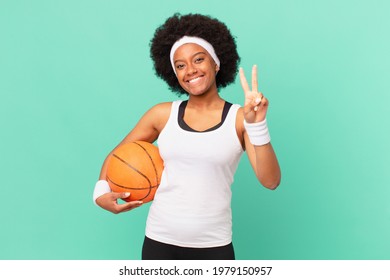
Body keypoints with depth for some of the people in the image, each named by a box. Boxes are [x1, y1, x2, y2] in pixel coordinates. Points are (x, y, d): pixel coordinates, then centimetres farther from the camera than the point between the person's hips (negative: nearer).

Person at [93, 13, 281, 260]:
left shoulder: (239, 118, -4)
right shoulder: (163, 114, 1)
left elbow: (271, 181, -13)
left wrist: (257, 124, -22)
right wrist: (101, 192, -3)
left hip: (214, 246, -2)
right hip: (160, 240, 2)